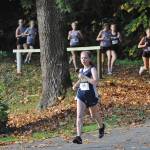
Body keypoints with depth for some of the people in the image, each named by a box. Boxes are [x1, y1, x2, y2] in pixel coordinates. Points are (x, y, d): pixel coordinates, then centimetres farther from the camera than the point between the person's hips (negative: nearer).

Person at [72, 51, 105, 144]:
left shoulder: (92, 69, -10)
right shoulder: (81, 70, 8)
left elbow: (95, 82, -25)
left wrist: (84, 77, -25)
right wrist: (76, 85, 11)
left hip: (91, 95, -4)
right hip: (81, 95, 4)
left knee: (94, 114, 17)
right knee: (79, 115, -12)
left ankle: (101, 127, 48)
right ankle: (79, 137, -18)